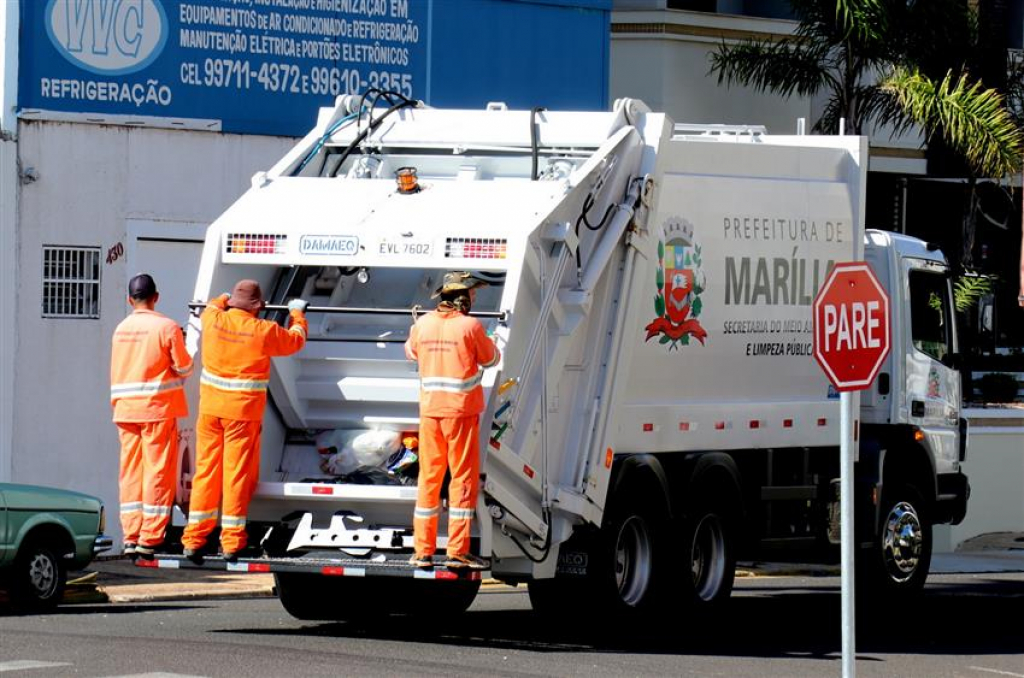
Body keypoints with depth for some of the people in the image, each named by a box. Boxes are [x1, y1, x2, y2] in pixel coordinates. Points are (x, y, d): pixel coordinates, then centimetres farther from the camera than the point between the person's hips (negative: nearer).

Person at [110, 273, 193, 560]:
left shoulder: (121, 329, 8)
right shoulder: (166, 327, -9)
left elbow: (116, 373, 14)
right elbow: (184, 367, -4)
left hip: (125, 409, 5)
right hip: (158, 408, -5)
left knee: (130, 472, 8)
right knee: (158, 472, -2)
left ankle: (131, 537, 6)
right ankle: (150, 538, -5)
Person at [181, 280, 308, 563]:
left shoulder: (213, 322, 0)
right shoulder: (265, 331, -8)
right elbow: (296, 340, 11)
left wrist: (224, 299, 49)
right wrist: (297, 314, 31)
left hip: (210, 408, 3)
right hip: (244, 411, -3)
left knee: (206, 470, 8)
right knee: (237, 473, 1)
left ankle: (194, 540, 9)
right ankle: (231, 543, 3)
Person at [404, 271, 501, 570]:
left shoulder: (423, 324, 3)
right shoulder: (470, 326, -11)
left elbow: (411, 352, 22)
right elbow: (490, 359, 3)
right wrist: (489, 342, 24)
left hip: (429, 410, 5)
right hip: (461, 411, -4)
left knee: (428, 478, 10)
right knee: (463, 478, 0)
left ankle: (423, 551, 10)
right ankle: (457, 551, -4)